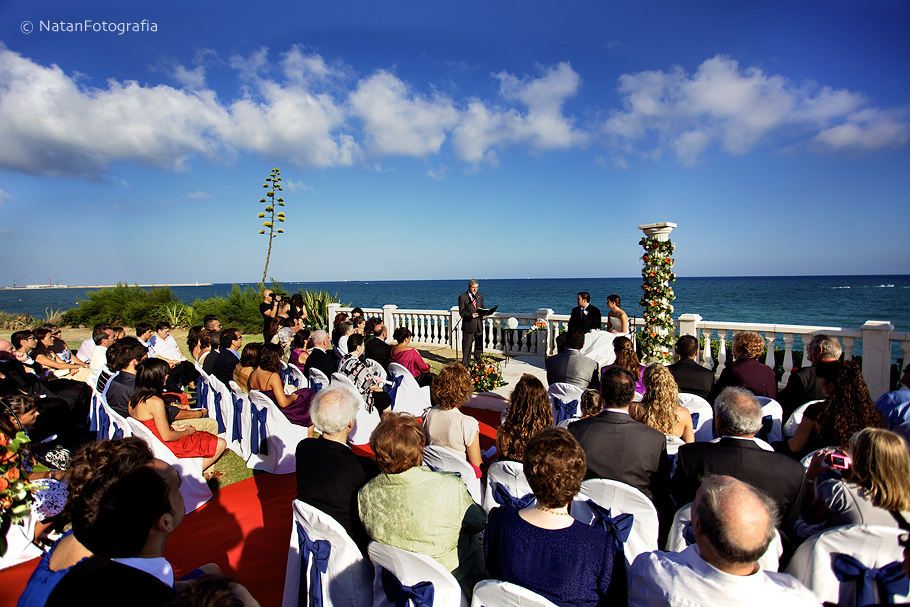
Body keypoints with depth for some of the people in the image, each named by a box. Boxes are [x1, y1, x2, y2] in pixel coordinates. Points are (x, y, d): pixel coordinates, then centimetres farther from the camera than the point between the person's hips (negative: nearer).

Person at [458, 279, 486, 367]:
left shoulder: (480, 296, 10)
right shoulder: (462, 297, -6)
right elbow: (461, 313, -7)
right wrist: (471, 315, -24)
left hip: (479, 324, 5)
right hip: (468, 325, -4)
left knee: (479, 345, 11)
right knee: (467, 346, 4)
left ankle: (478, 362, 25)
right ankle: (465, 364, 16)